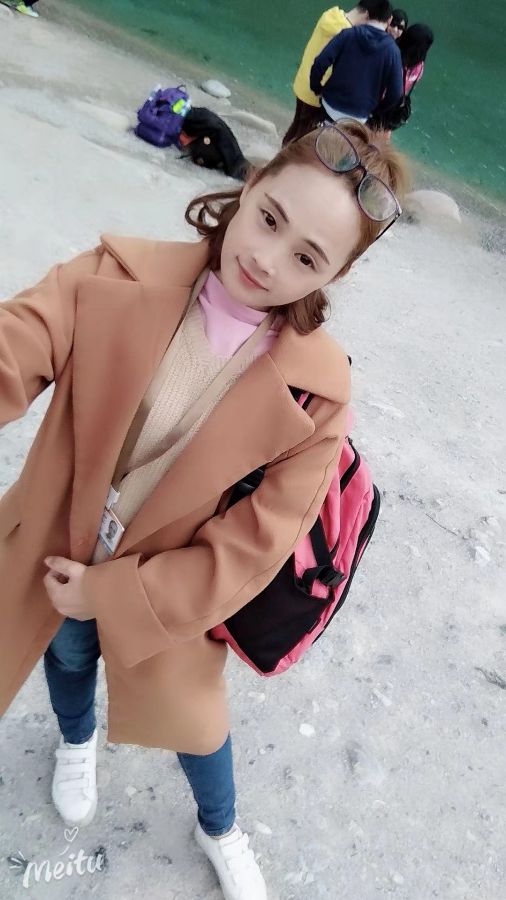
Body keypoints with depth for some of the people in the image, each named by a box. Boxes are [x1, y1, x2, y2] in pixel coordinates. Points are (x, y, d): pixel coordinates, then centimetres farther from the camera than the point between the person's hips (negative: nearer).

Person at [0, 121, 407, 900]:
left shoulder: (316, 390, -25)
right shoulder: (120, 279, -22)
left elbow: (253, 546, -21)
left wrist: (116, 594, -19)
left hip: (164, 588, -2)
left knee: (189, 711, 20)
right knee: (67, 653, 31)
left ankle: (220, 832, 58)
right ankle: (77, 740, 71)